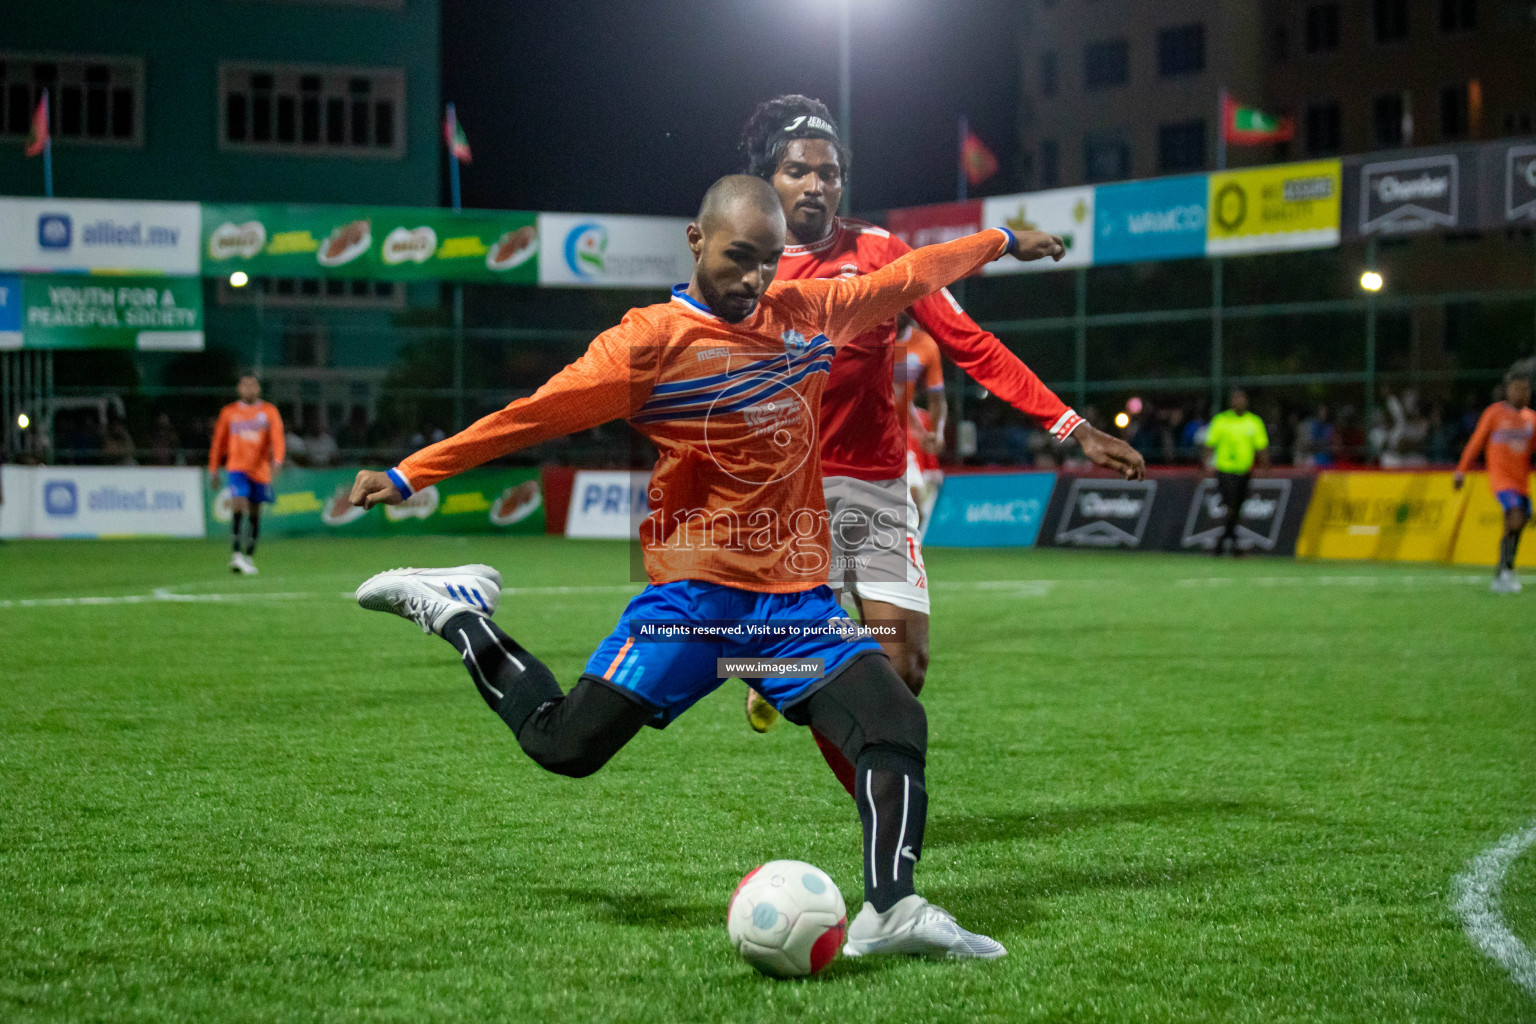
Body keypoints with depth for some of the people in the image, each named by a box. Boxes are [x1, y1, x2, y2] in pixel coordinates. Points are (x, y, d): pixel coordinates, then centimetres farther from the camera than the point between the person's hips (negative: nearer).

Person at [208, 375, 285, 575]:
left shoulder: (269, 411, 4)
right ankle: (236, 554, -23)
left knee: (255, 514, 7)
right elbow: (219, 442, 16)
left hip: (261, 470, 1)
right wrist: (213, 470, 16)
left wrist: (277, 460, -25)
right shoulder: (229, 412, 8)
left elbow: (277, 438, -8)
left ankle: (248, 557, 19)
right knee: (238, 505, -21)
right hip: (237, 467, -1)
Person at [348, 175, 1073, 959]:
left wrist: (1002, 241, 34)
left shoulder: (808, 313, 8)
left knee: (897, 726, -12)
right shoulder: (649, 340, -8)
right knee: (564, 744, -8)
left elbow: (904, 278, 23)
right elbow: (535, 415, -12)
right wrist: (407, 476, -15)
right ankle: (459, 614, 13)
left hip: (797, 598, 5)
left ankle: (890, 910, -12)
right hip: (693, 595, -5)